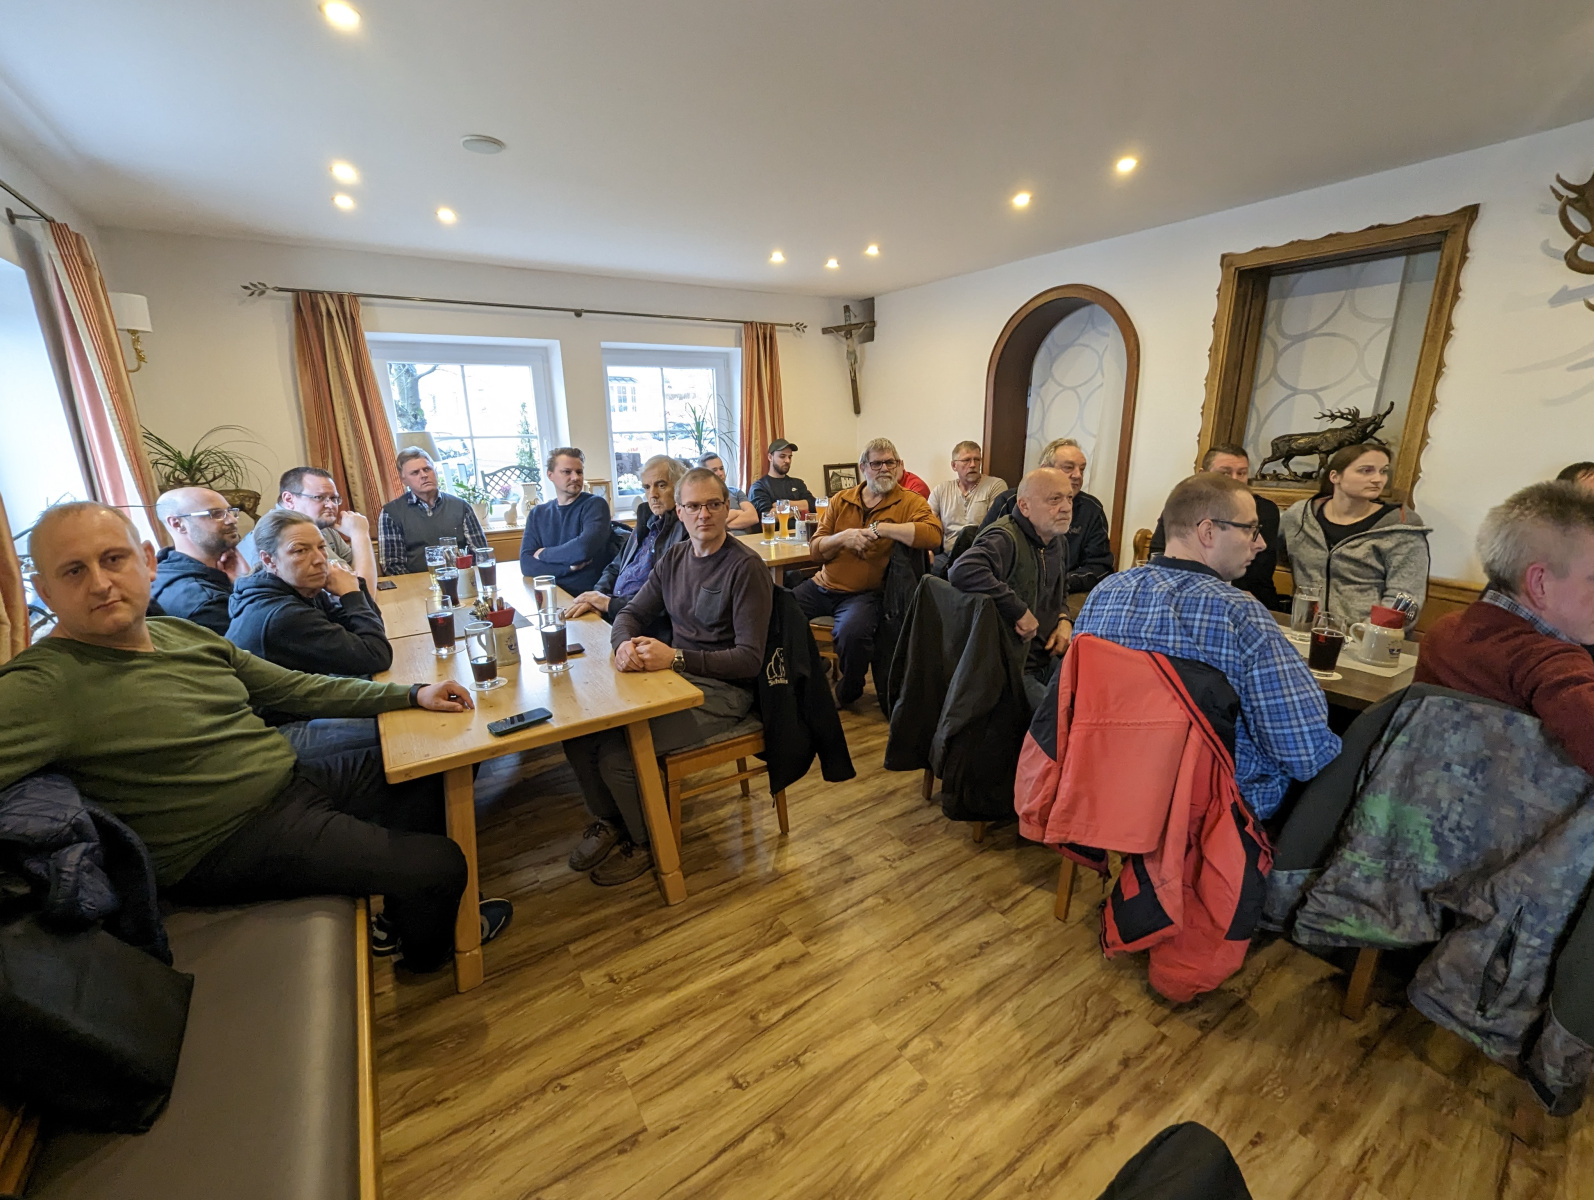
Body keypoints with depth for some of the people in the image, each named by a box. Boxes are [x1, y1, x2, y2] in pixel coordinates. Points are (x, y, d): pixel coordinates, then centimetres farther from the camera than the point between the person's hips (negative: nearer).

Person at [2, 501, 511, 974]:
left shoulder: (184, 633, 4)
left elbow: (296, 688, 8)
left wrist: (413, 694, 4)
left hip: (293, 779, 8)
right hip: (230, 844, -8)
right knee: (440, 867, -12)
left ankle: (404, 916, 32)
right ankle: (424, 950, 25)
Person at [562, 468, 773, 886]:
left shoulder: (747, 567, -14)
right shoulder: (673, 558, 9)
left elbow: (749, 660, -18)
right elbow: (632, 613, 12)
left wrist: (674, 657, -28)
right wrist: (625, 643, -13)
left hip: (721, 690, -7)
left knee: (617, 755, -21)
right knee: (577, 728, -9)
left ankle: (647, 844, 10)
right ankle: (608, 821, 17)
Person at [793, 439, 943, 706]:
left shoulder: (909, 502, 0)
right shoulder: (841, 500, 11)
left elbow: (933, 534, -21)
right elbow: (815, 549, 7)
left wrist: (879, 528, -19)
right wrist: (843, 537, -13)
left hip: (864, 593, -4)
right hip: (823, 585, 4)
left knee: (852, 632, -33)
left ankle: (847, 693, 1)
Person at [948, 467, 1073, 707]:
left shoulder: (1058, 542, 12)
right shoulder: (1004, 539, -20)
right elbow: (962, 571, -41)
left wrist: (1064, 620, 7)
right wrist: (1020, 611, -32)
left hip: (1047, 659, 9)